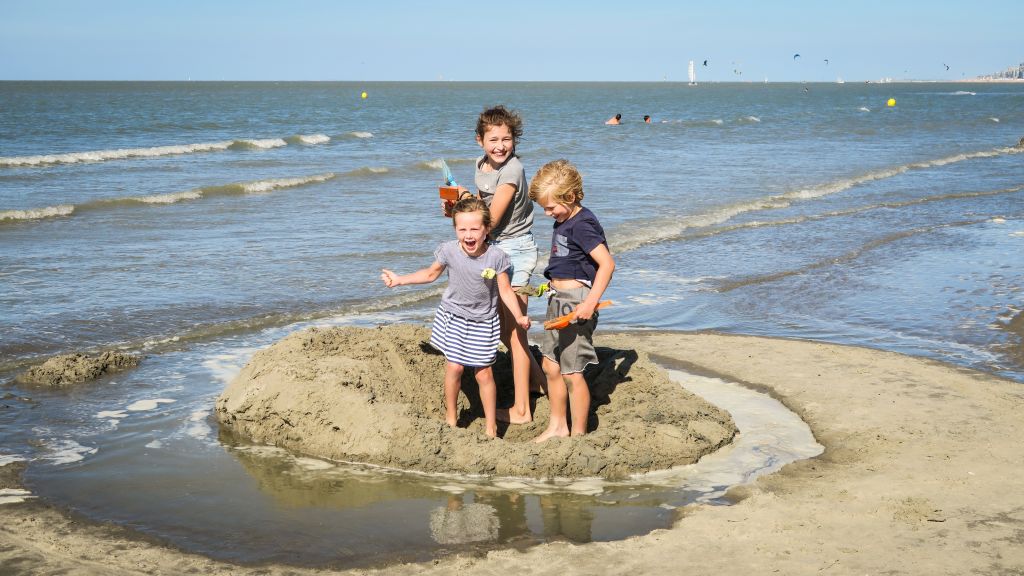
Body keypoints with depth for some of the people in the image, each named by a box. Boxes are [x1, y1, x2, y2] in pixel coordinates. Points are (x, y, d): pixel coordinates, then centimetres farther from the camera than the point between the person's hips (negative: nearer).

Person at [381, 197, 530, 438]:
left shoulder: (496, 257, -17)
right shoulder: (448, 251, -13)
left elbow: (505, 290, -9)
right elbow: (431, 273, 6)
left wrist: (519, 316, -21)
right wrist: (399, 280, 7)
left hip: (483, 322, -1)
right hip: (453, 317, 1)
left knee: (484, 373, 1)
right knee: (454, 367, -2)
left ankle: (491, 426, 14)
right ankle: (450, 416, 19)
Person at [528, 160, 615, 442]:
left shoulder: (582, 225, -18)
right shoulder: (564, 221, 11)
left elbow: (607, 264, -23)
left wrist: (590, 303, -26)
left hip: (576, 302, -10)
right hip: (558, 300, 10)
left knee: (571, 372, -4)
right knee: (550, 365, 16)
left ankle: (578, 434, 7)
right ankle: (558, 426, 29)